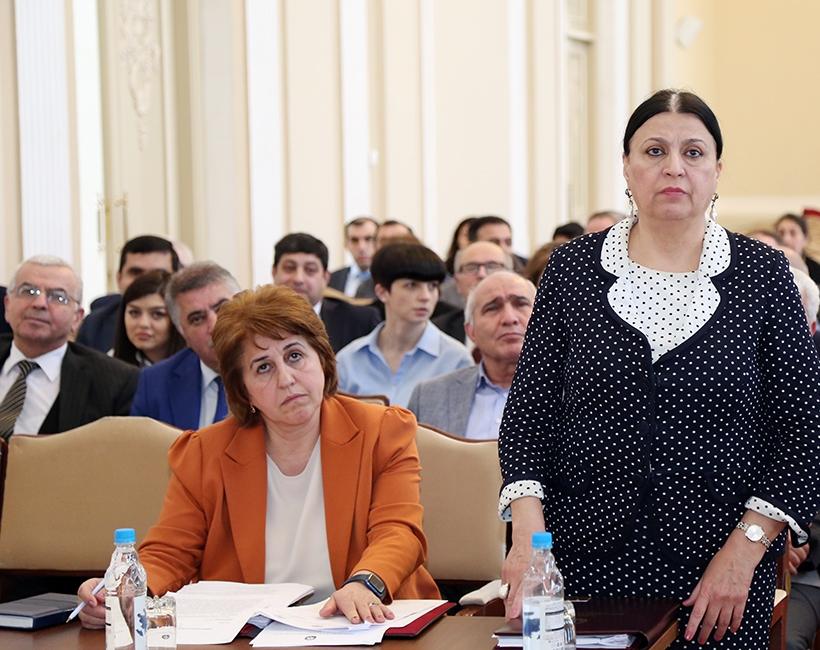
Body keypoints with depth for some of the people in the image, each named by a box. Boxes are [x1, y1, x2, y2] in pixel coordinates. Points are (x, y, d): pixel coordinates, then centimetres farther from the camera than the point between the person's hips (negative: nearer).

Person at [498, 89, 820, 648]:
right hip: (588, 564, 1)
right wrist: (527, 526, -12)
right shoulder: (574, 267, 3)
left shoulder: (761, 273, 0)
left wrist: (746, 548, -10)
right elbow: (530, 407, 3)